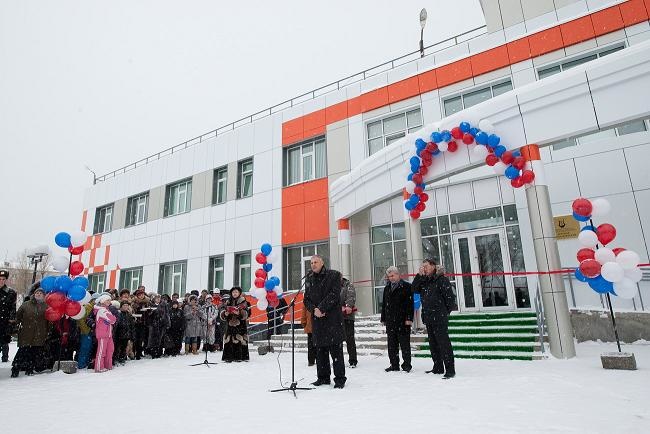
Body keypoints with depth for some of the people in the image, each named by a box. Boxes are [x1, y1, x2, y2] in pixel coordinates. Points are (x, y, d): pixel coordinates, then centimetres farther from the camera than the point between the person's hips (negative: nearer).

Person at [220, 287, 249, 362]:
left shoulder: (243, 301, 1)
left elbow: (246, 314, -6)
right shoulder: (228, 302, 12)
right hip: (230, 324, 3)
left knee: (240, 341, -6)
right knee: (229, 341, -1)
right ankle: (229, 357, 6)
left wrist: (239, 313, -23)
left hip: (240, 325, -3)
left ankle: (240, 357, 2)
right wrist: (225, 314, -10)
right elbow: (222, 314, 11)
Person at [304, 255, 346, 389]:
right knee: (320, 349, 10)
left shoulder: (334, 275, 0)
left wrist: (321, 308, -15)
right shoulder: (309, 279, 14)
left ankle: (340, 378, 7)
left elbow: (334, 295, -10)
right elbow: (307, 299, 12)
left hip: (333, 318, -5)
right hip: (317, 319, 5)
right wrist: (314, 309, -7)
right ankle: (323, 377, 22)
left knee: (336, 349, -3)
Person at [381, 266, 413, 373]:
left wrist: (409, 318, -16)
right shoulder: (387, 288, 15)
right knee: (392, 345, 10)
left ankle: (407, 365, 13)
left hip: (403, 320, -6)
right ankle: (394, 365, 19)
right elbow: (384, 304, 19)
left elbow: (410, 303, -9)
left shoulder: (406, 286, -3)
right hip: (390, 321, 6)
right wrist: (383, 319, 15)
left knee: (404, 344, 2)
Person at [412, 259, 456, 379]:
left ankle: (450, 370, 0)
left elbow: (450, 297, -10)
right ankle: (438, 368, 24)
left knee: (444, 343, -6)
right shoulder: (423, 281, 14)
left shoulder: (441, 279, -8)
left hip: (440, 319, -8)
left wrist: (446, 312, -4)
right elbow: (414, 289, 2)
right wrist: (419, 275, -5)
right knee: (433, 344, 14)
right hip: (428, 318, 8)